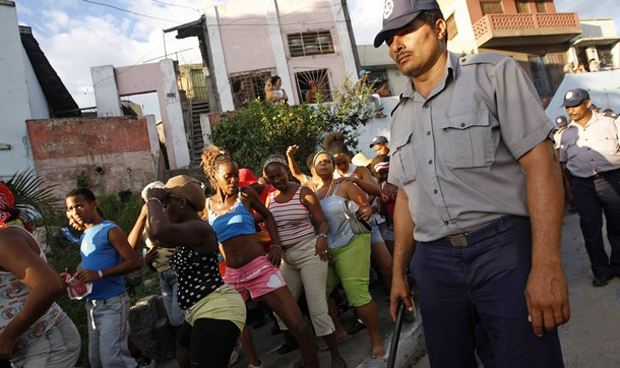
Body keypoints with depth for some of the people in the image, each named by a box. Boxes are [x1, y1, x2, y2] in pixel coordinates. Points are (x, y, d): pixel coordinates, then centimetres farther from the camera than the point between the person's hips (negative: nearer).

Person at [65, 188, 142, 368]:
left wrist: (99, 274, -24)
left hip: (112, 304, -9)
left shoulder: (109, 230, -11)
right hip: (92, 305, 9)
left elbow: (135, 261, -18)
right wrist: (77, 277, 3)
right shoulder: (85, 235, 14)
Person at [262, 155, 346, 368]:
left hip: (310, 252, -6)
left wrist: (322, 237, -28)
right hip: (286, 257, 6)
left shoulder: (303, 192, -7)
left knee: (317, 308, -8)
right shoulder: (269, 199, 7)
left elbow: (322, 221, -9)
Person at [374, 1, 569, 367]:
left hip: (504, 251, -4)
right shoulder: (401, 116, 14)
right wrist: (399, 272, 14)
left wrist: (547, 265, -18)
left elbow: (541, 162, -10)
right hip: (434, 263, 5)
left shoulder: (494, 73, -1)